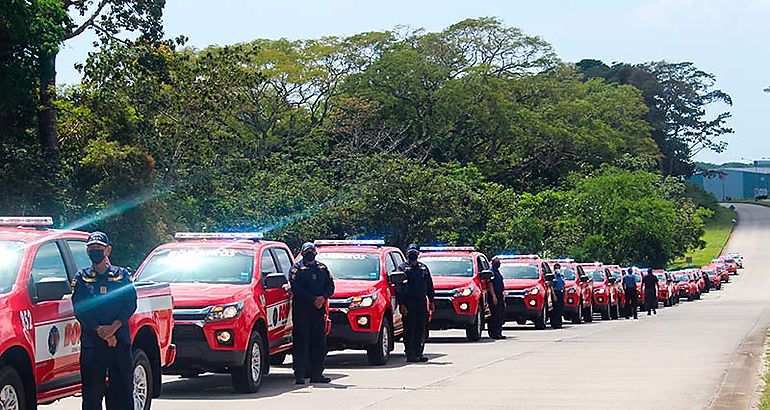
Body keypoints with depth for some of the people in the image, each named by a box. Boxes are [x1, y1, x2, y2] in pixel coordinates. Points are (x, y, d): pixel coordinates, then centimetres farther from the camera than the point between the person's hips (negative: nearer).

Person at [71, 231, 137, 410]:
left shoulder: (122, 275, 11)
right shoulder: (81, 278, 10)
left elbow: (130, 304, 0)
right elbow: (79, 309, -1)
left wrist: (113, 327, -14)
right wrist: (99, 330, -13)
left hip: (120, 340, 0)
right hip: (91, 342, 0)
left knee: (123, 387, 1)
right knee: (92, 389, -2)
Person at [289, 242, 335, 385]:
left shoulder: (322, 268, 19)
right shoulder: (296, 268, 2)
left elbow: (330, 286, 12)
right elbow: (296, 288, -10)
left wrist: (323, 297, -8)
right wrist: (313, 300, -15)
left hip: (319, 309, 5)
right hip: (301, 309, -5)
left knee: (319, 342, 5)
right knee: (301, 342, -7)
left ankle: (316, 374, 9)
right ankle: (300, 375, -7)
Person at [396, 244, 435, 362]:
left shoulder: (423, 268, 17)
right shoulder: (402, 268, 1)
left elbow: (429, 285, 21)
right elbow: (399, 288, -4)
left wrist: (431, 301, 14)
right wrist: (401, 304, -12)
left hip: (422, 303, 5)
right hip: (408, 303, -5)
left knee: (421, 329, 5)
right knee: (410, 329, -5)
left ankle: (419, 353, 10)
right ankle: (410, 354, -2)